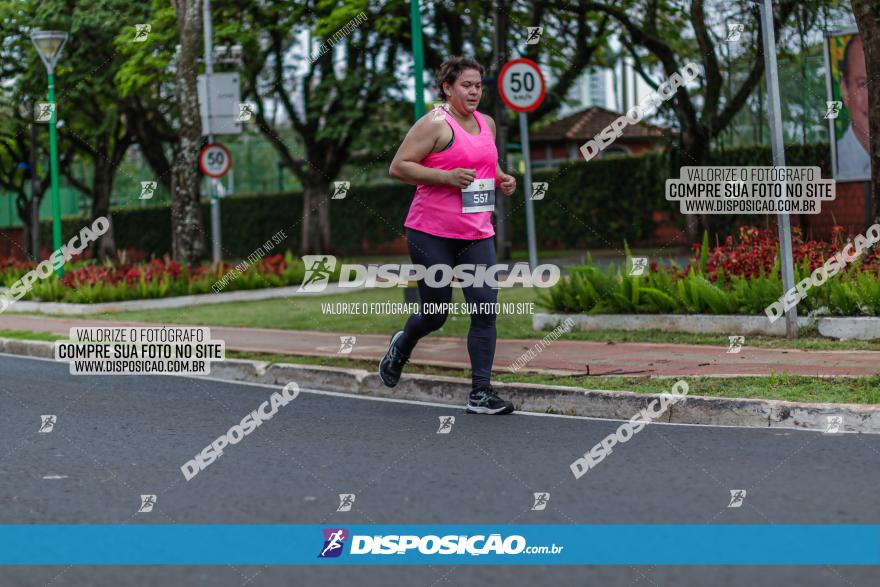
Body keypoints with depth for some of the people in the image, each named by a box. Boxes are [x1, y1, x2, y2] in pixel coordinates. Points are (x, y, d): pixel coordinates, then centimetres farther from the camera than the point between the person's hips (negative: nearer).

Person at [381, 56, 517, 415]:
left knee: (485, 310, -6)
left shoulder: (487, 124, 14)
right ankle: (401, 347, 38)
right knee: (435, 314, 5)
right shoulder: (435, 123, -9)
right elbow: (398, 167, -13)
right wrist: (447, 176, -21)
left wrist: (502, 180, 10)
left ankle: (480, 393, -3)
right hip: (431, 233, -6)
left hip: (477, 234, 6)